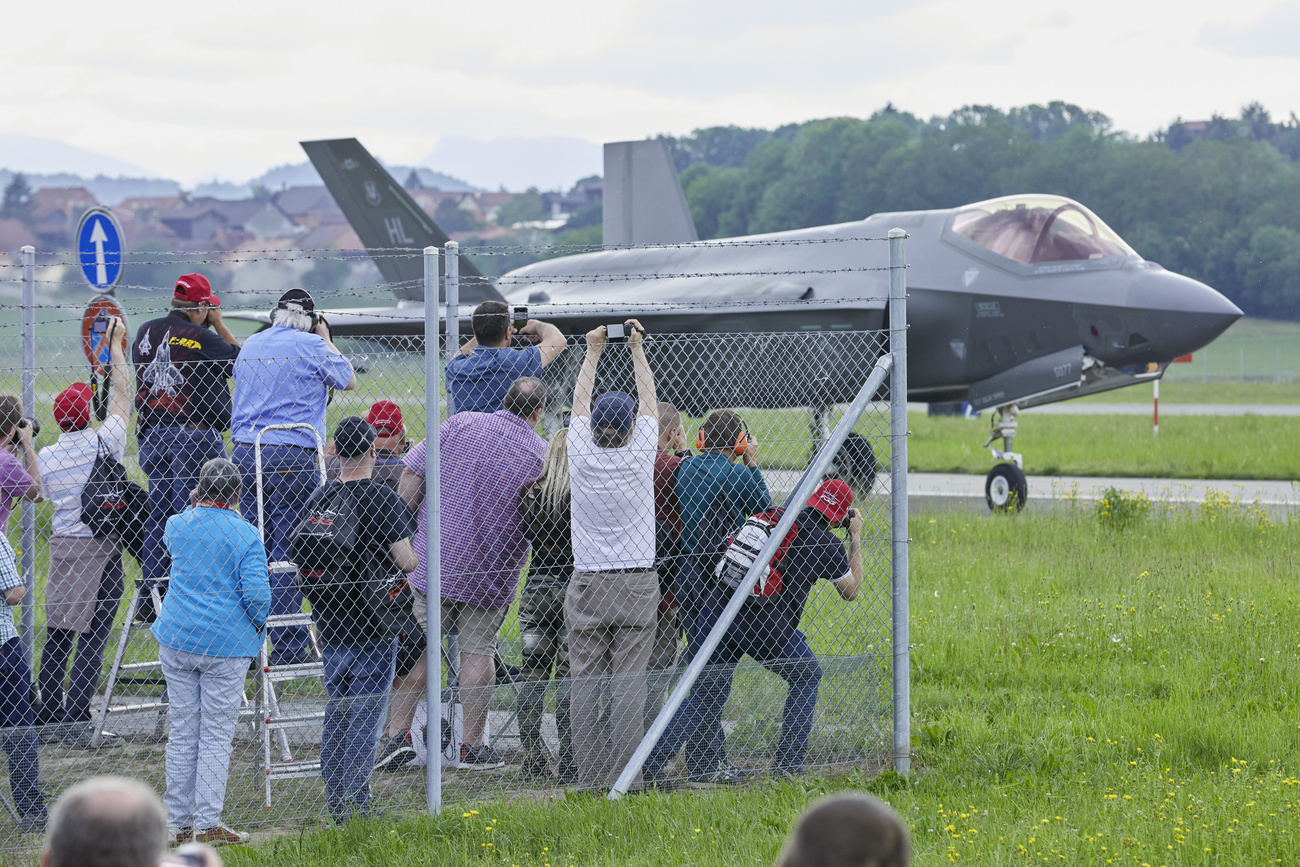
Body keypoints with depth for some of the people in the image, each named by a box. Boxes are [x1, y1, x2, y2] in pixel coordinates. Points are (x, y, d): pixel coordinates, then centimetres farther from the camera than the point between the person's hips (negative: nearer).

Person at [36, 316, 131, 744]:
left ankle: (48, 715, 13)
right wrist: (115, 345, 13)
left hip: (60, 545, 5)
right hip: (99, 548, -5)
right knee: (91, 636, -6)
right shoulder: (103, 442, -9)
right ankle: (77, 721, -11)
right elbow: (122, 395, 3)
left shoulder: (45, 456, 3)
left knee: (57, 634, 10)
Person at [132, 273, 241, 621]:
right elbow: (241, 358, -1)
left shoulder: (145, 332, 7)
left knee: (157, 515, 11)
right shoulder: (200, 338, -12)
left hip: (152, 433, 7)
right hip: (195, 435, -7)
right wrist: (218, 324, 8)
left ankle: (149, 599, 12)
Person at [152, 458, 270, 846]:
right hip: (226, 645, -4)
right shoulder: (245, 535, -9)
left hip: (177, 639, 4)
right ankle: (206, 824, -2)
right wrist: (257, 623, 5)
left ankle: (177, 823, 12)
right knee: (216, 735, 1)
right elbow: (257, 593, -15)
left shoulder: (179, 525, 4)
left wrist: (197, 504, 39)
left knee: (182, 731, 10)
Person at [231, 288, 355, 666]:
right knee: (288, 551, -4)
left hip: (243, 451, 6)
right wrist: (327, 340, 20)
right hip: (292, 457, -6)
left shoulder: (251, 345, 14)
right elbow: (349, 380, 10)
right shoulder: (311, 347, -3)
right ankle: (288, 647, -4)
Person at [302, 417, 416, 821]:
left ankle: (335, 798, 14)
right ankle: (356, 798, -5)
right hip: (371, 622, -5)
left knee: (336, 707, 13)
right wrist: (416, 559, 8)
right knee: (366, 710, -2)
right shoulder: (382, 499, -13)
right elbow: (404, 560, -14)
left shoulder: (318, 499, 4)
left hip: (329, 620, 5)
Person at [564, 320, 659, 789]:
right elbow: (649, 401, 12)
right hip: (636, 585, -1)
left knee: (585, 684, 2)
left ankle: (589, 778, 0)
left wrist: (593, 352, 25)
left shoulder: (582, 457, -2)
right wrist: (637, 349, 22)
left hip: (587, 587, 1)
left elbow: (579, 402, 15)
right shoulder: (640, 457, -4)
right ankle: (622, 778, -5)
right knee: (628, 685, -2)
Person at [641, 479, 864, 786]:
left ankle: (651, 762, -4)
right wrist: (856, 538, 27)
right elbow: (851, 591, 21)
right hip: (766, 629, -4)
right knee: (807, 676, 23)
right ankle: (788, 761, 17)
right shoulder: (827, 545, 4)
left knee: (704, 700, 11)